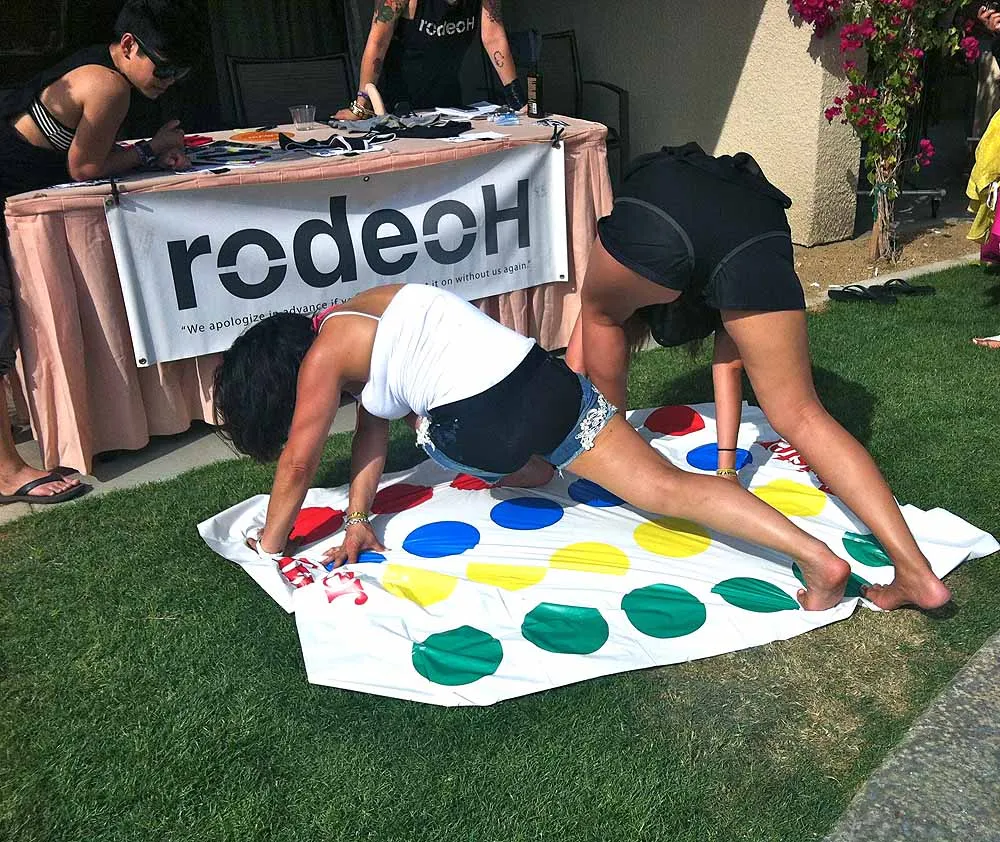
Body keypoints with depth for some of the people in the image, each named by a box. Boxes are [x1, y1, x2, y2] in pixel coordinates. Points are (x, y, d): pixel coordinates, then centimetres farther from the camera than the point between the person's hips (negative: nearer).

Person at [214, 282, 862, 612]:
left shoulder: (324, 354, 2)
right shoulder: (360, 318, 26)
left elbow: (299, 462, 9)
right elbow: (374, 426, 28)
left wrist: (270, 542, 24)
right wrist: (358, 518, 27)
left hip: (489, 424, -7)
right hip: (546, 379, 7)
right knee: (669, 487, 4)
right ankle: (818, 554, -3)